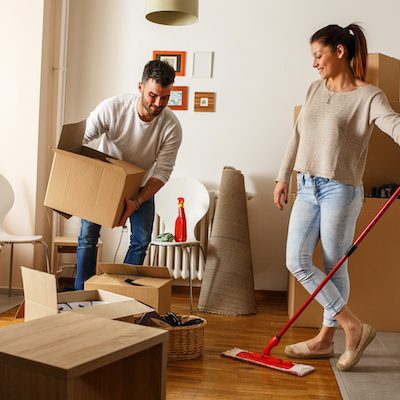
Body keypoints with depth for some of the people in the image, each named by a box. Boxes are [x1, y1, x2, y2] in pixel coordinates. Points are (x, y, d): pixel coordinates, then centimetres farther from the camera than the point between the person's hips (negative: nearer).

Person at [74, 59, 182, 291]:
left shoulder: (172, 126, -26)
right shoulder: (112, 107, -28)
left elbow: (162, 172, -23)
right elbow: (80, 139, -17)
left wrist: (137, 202, -36)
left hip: (141, 186, 1)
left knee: (141, 240, -5)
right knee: (88, 234, -8)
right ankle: (81, 294, 5)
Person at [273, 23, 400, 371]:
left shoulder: (368, 96, -9)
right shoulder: (315, 90, 11)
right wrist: (284, 178, 16)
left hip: (340, 190, -7)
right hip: (307, 188, 7)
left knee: (335, 267, 3)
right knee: (297, 261, 2)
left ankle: (326, 338, 19)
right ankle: (353, 327, 13)